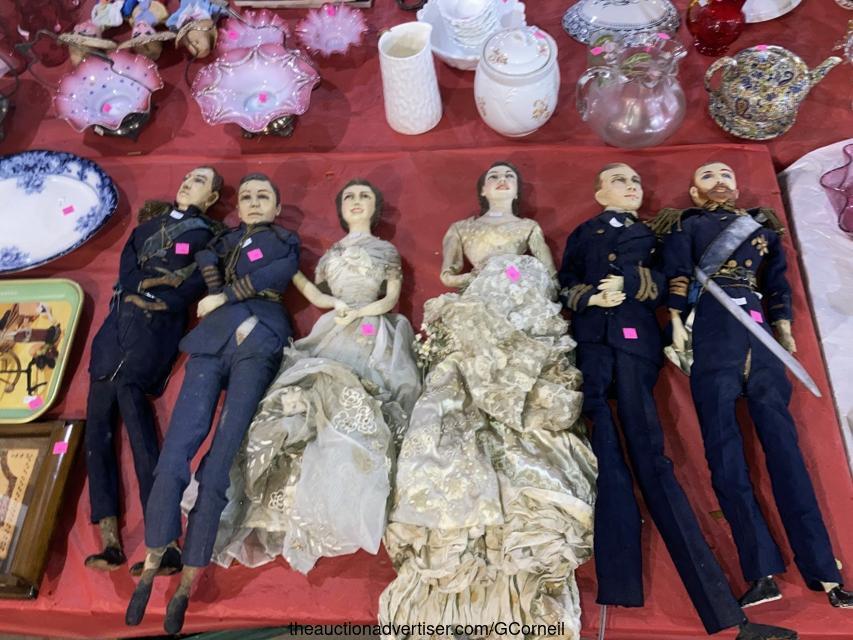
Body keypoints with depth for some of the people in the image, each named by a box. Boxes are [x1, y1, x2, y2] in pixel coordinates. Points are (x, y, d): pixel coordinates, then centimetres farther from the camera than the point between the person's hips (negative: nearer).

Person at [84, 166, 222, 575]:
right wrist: (159, 278, -6)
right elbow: (127, 266, 11)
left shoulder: (206, 234, 9)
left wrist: (144, 292, -6)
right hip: (120, 322, 7)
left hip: (153, 326, -6)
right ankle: (110, 541, -3)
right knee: (97, 426, -2)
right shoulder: (150, 223, 26)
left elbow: (196, 285, -6)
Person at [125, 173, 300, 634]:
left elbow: (279, 272, 0)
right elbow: (206, 262, 8)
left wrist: (223, 297, -1)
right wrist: (238, 314, -6)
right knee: (175, 452, -12)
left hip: (259, 342, -3)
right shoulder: (227, 237, 30)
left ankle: (187, 583, -6)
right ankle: (150, 568, 0)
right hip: (213, 339, 3)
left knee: (217, 466, -13)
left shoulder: (286, 242, 22)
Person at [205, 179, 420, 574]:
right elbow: (319, 297, 16)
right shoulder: (332, 253, 25)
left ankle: (343, 506, -26)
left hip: (371, 337, -3)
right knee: (311, 390, -21)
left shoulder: (387, 252, 17)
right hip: (332, 335, 3)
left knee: (346, 393, -28)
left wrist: (359, 312, -8)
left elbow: (391, 298, 7)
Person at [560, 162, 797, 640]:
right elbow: (565, 285, 11)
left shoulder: (653, 235, 25)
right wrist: (591, 297, -6)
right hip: (591, 343, 1)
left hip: (635, 341, 0)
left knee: (649, 456, -12)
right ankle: (620, 584, -6)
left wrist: (630, 283, -3)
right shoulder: (583, 234, 23)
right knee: (606, 456, -8)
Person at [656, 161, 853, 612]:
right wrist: (677, 325, -8)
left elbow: (777, 286, 22)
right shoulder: (685, 225, 15)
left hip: (758, 337, 3)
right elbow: (677, 278, 3)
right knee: (723, 448, -8)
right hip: (711, 334, -3)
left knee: (782, 442, -4)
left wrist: (786, 335, 14)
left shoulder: (762, 226, 25)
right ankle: (762, 571, -6)